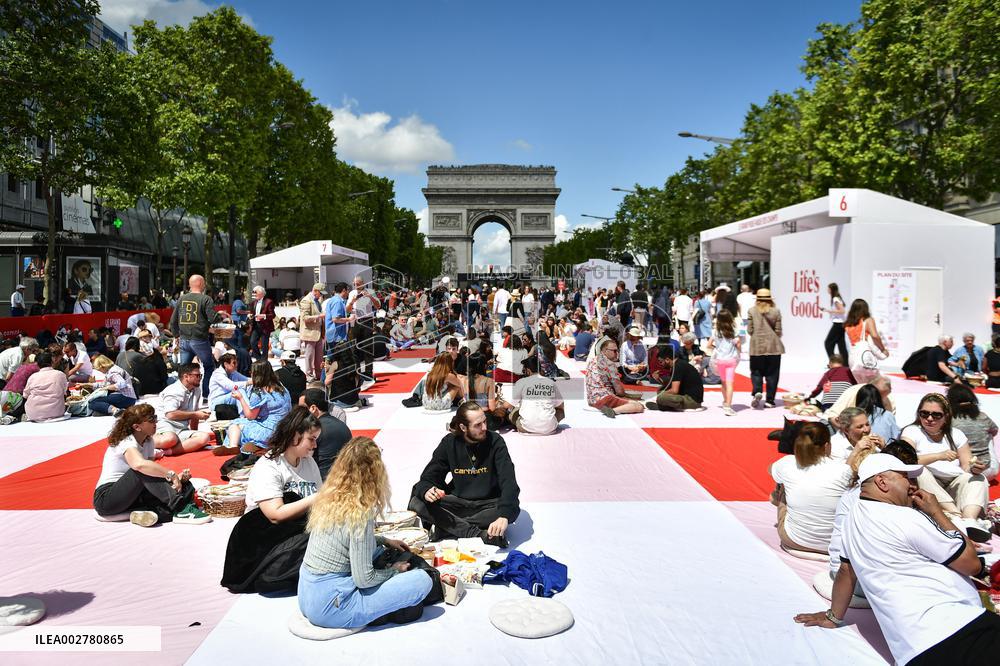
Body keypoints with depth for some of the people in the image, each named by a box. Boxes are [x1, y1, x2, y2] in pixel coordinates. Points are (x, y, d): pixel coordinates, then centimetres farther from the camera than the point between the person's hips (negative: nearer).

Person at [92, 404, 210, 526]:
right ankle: (181, 508, -40)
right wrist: (171, 475, -39)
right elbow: (139, 464, -42)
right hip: (106, 498, -7)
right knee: (144, 470, -35)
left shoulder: (149, 442, 6)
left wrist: (177, 478, -15)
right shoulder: (127, 442, -18)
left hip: (132, 496, 7)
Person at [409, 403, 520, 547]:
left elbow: (509, 482, -24)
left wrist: (504, 516, -42)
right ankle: (479, 534, -29)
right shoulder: (450, 442, -6)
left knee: (513, 508, -33)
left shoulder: (495, 441, -13)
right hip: (457, 502, 2)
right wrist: (426, 490, -31)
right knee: (417, 503, -23)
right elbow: (428, 477, -4)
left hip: (488, 504, -1)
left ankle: (449, 527, -26)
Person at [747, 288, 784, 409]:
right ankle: (769, 400, 9)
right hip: (774, 347, 0)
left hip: (757, 346, 0)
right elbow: (778, 331, -1)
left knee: (756, 372, 10)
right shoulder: (776, 311, -3)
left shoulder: (752, 311, -3)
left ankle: (757, 392, -13)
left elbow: (750, 330, -2)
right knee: (772, 374, 8)